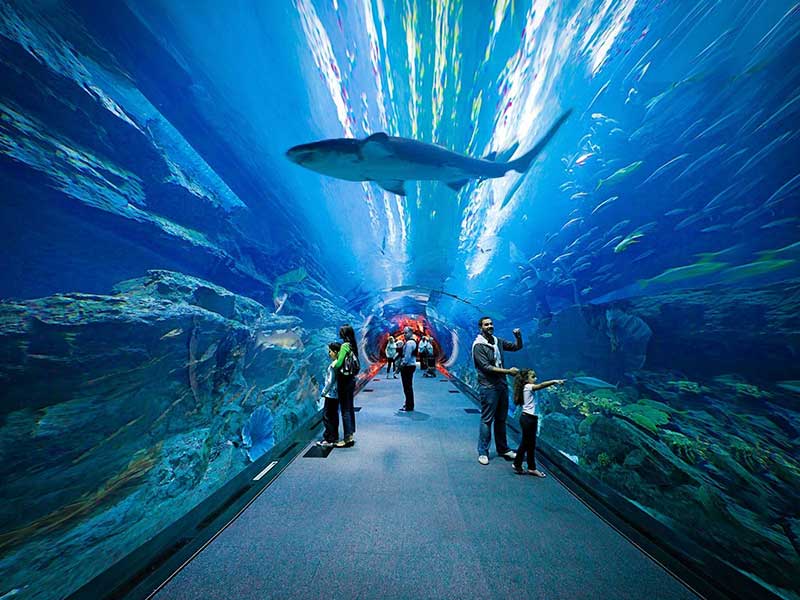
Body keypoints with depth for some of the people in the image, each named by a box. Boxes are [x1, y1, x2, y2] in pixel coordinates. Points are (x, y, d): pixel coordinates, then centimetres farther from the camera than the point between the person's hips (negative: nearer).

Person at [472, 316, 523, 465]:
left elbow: (517, 347, 16)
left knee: (501, 419, 19)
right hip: (488, 387, -6)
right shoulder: (478, 345, -14)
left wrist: (518, 336, -3)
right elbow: (486, 367, -19)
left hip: (502, 385, 7)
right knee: (487, 420, 2)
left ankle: (503, 449, 35)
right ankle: (483, 452, 18)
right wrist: (508, 371, -21)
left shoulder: (498, 341, 6)